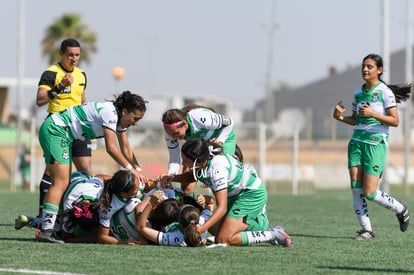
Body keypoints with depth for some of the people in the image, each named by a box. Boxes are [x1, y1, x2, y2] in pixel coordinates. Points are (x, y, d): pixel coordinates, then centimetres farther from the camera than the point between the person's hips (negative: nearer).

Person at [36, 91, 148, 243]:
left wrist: (139, 171, 1)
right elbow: (111, 148, -23)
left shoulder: (120, 117, 9)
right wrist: (131, 169, -19)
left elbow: (126, 149, 12)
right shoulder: (109, 112, -21)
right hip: (55, 129, -11)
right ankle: (46, 230, -25)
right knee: (61, 183, -18)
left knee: (64, 183, 6)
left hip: (64, 136, 11)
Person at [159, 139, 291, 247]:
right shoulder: (203, 159, -11)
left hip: (252, 195, -9)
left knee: (223, 240, -14)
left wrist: (201, 229, -43)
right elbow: (193, 175, 15)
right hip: (237, 195, 9)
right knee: (213, 229, 16)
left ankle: (273, 235, -7)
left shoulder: (217, 169, -34)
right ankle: (258, 221, 24)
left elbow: (222, 208, -35)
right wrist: (172, 178, -4)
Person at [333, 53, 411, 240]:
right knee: (356, 188, -5)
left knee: (369, 193, -9)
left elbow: (395, 121, -10)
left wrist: (373, 114, -20)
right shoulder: (358, 93, 11)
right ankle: (366, 229, 3)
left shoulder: (385, 92, -7)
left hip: (376, 143, -6)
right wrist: (341, 117, 2)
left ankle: (400, 209, 18)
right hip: (357, 141, 6)